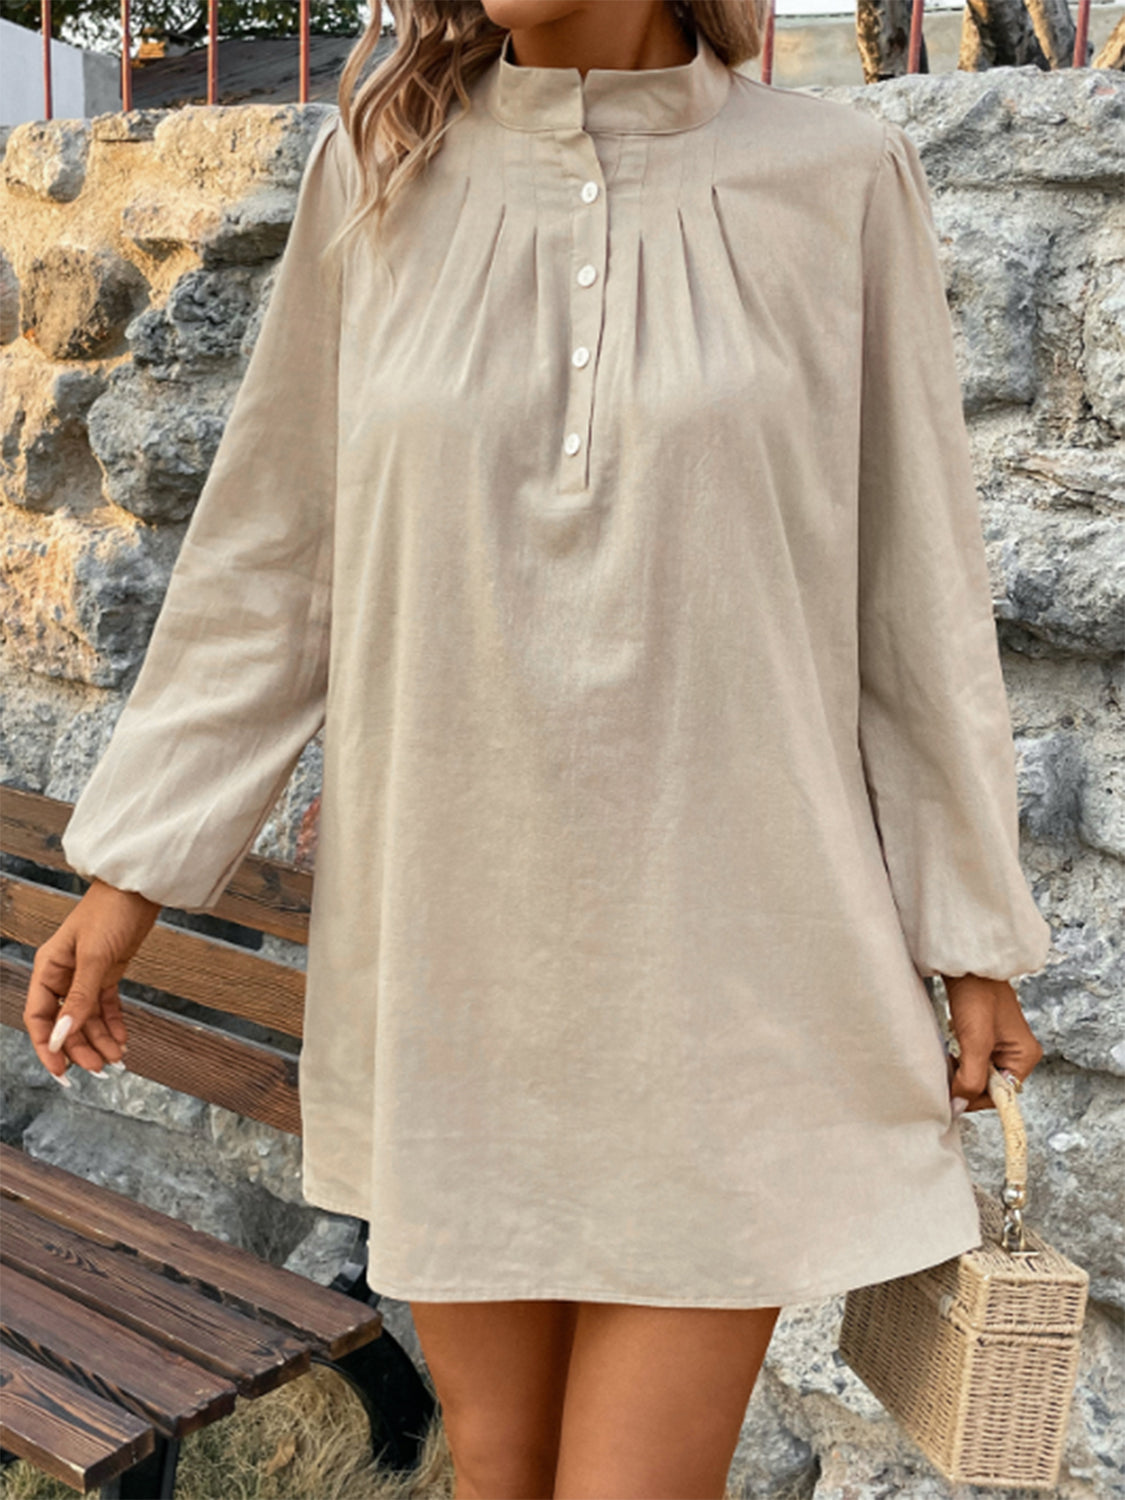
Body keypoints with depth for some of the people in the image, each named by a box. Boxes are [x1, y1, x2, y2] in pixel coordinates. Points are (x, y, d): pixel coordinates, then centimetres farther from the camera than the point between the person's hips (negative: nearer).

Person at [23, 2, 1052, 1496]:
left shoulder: (838, 178, -2)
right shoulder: (378, 174, 3)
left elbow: (916, 586, 2)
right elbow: (268, 559, 7)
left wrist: (977, 929, 5)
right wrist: (131, 869, 8)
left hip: (722, 967, -2)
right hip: (446, 950, 2)